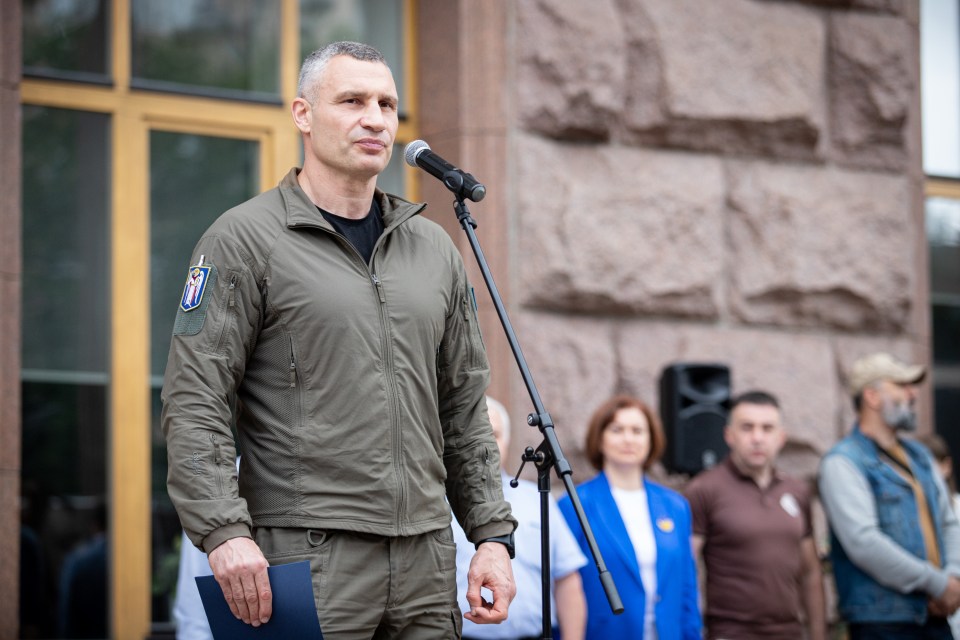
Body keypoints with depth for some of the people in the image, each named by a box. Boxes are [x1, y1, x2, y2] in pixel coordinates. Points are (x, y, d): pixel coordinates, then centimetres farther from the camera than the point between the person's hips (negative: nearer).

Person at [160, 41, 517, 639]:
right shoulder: (245, 239, -2)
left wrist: (493, 534, 10)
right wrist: (225, 532, -19)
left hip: (426, 558, 6)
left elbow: (465, 411, 19)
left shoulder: (433, 248, 16)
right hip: (306, 552, -6)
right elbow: (193, 403, -8)